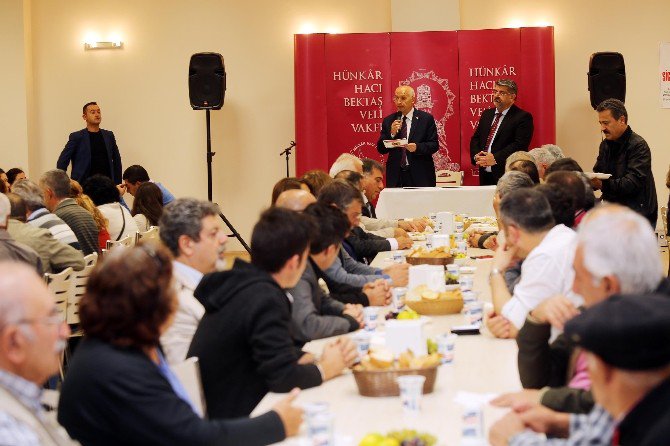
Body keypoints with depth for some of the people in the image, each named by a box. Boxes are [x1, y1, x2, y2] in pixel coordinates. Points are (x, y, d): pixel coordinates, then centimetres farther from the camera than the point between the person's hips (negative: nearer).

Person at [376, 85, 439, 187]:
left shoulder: (426, 119, 3)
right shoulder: (388, 121, 10)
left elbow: (434, 145, -1)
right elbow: (381, 149, 6)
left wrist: (417, 147, -20)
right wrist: (392, 134, -11)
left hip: (420, 175, -2)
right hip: (395, 176, 2)